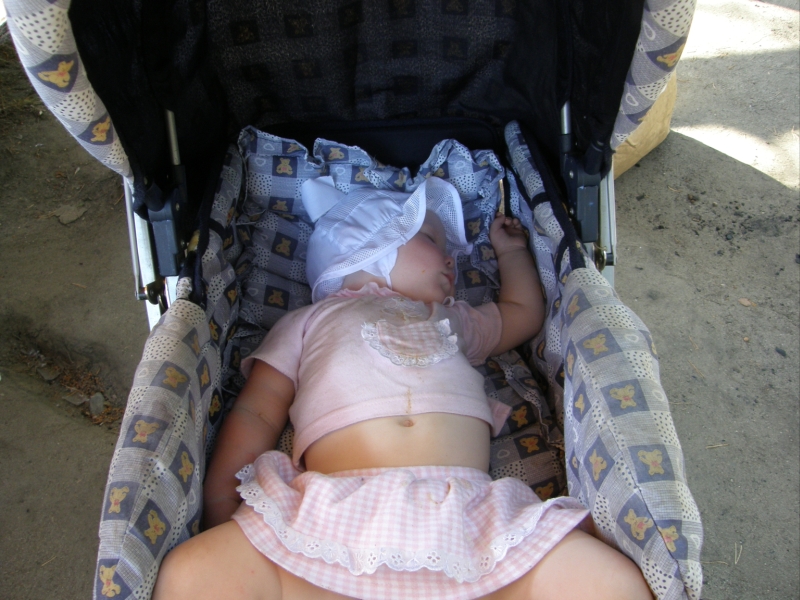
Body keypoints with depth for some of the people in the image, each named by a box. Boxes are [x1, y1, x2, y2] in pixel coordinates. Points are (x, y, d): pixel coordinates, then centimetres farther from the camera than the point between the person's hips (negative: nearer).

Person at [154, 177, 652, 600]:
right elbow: (256, 414, 15)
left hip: (466, 520, 3)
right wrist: (220, 511, 2)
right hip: (335, 516, -2)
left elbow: (524, 312, 53)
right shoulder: (309, 322, 26)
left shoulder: (452, 320, 37)